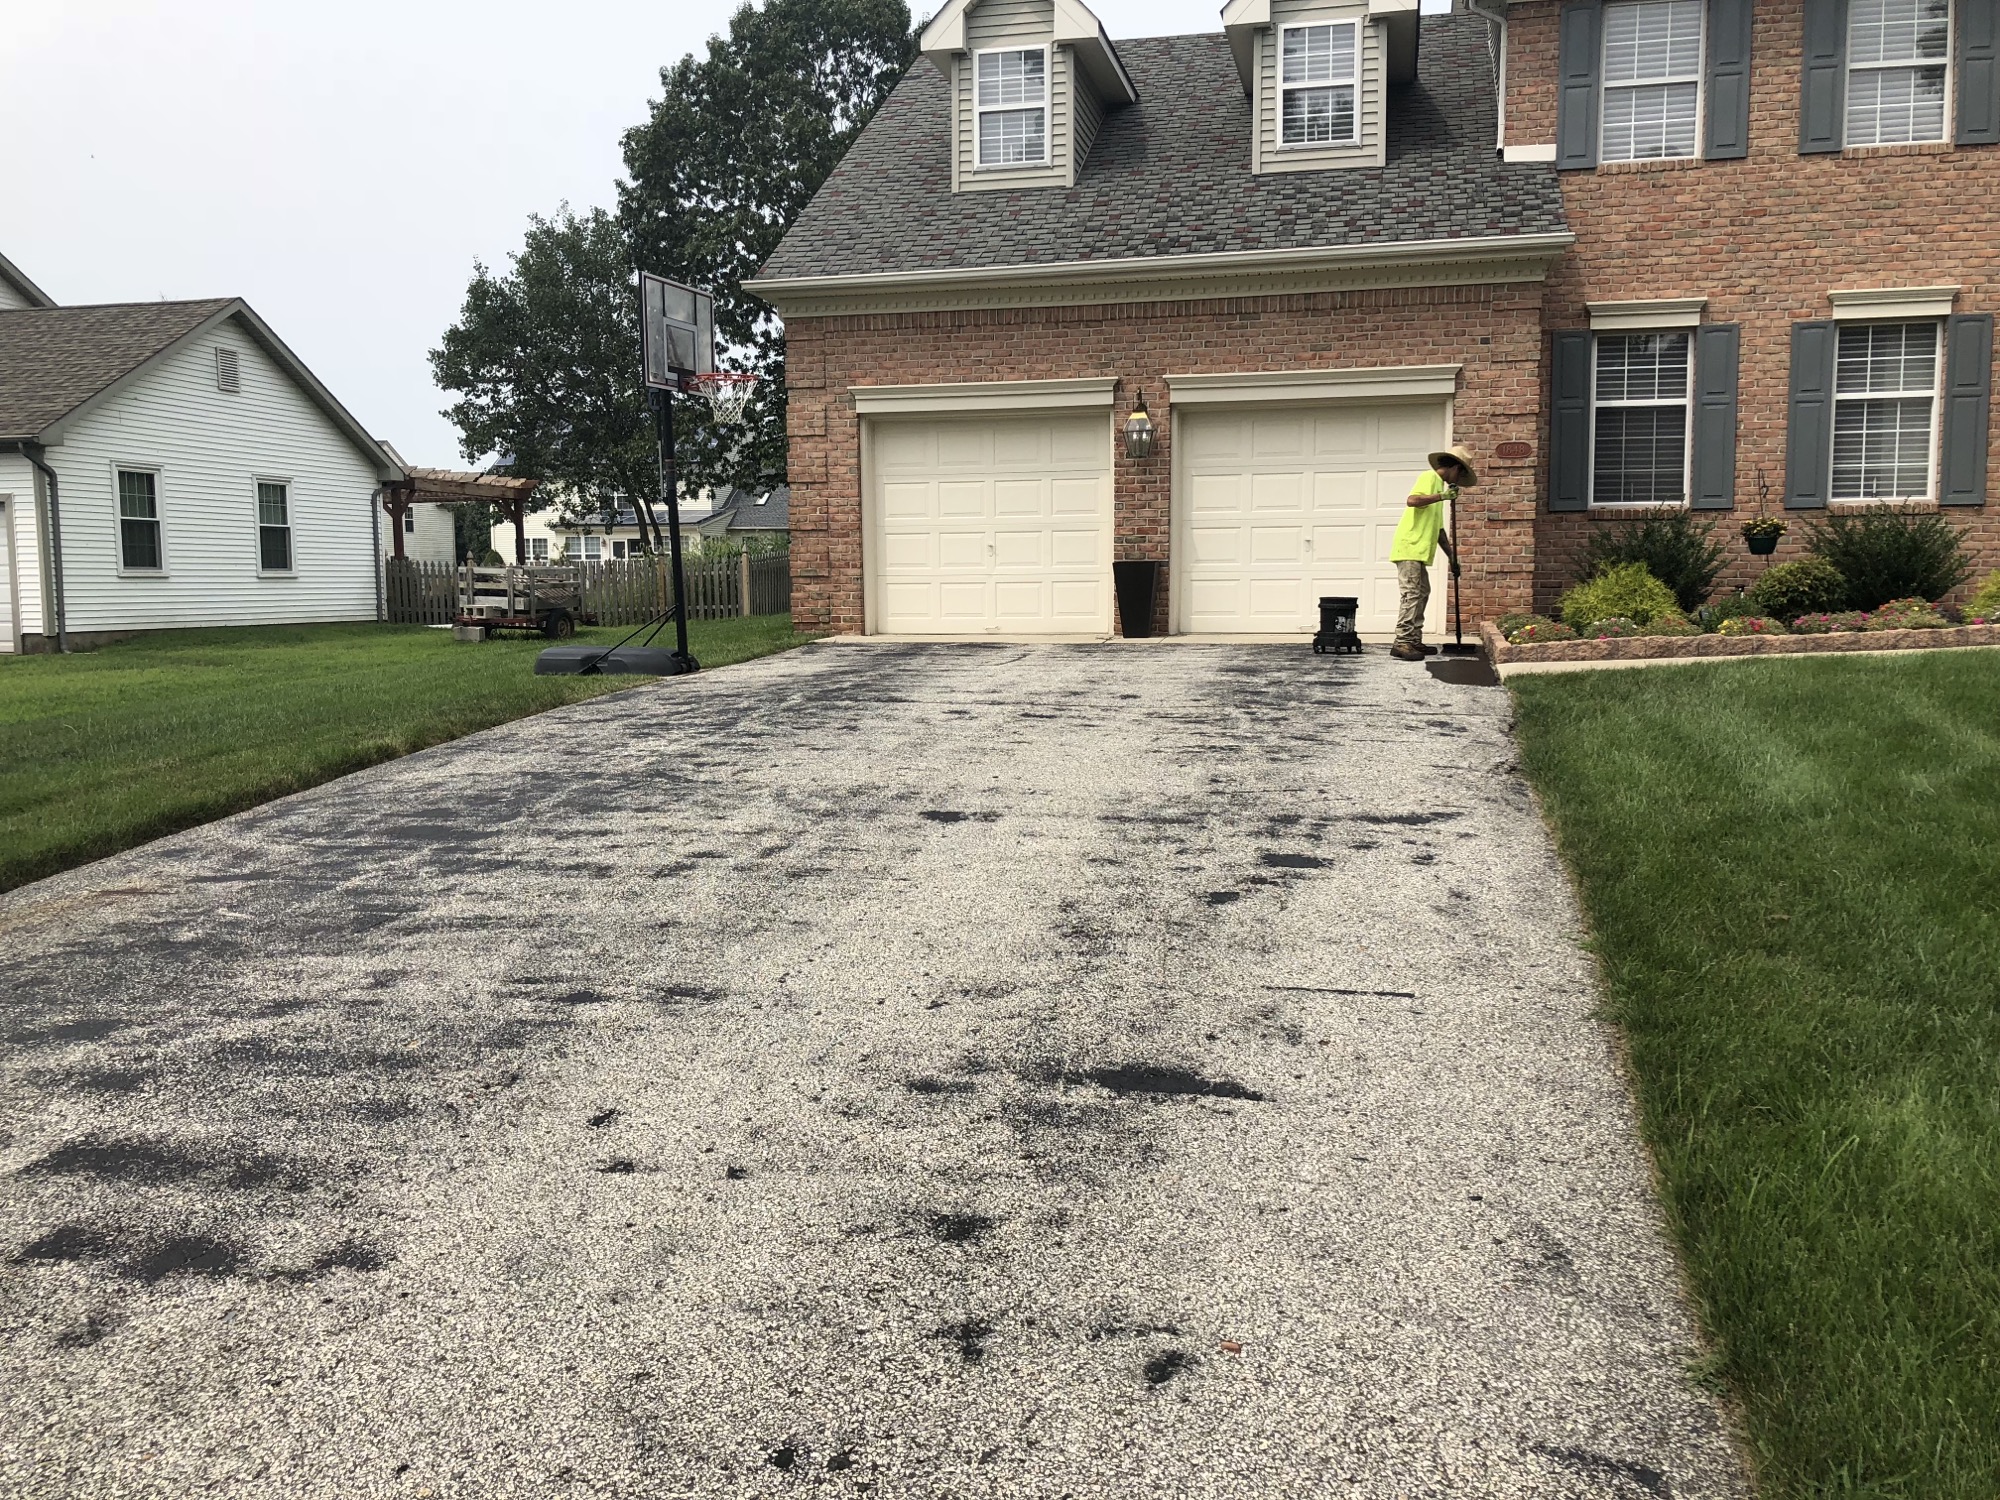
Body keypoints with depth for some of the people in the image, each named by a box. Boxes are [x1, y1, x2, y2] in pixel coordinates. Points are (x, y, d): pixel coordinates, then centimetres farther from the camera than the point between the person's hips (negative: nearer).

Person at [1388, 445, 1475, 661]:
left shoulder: (1439, 485, 24)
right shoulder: (1429, 478, -4)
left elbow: (1438, 529, 25)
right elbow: (1412, 500, -25)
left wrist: (1452, 557, 23)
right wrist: (1442, 496, -25)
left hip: (1419, 551, 10)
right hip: (1409, 548, -10)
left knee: (1422, 593, 10)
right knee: (1412, 594, -14)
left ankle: (1414, 641, 12)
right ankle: (1402, 643, -17)